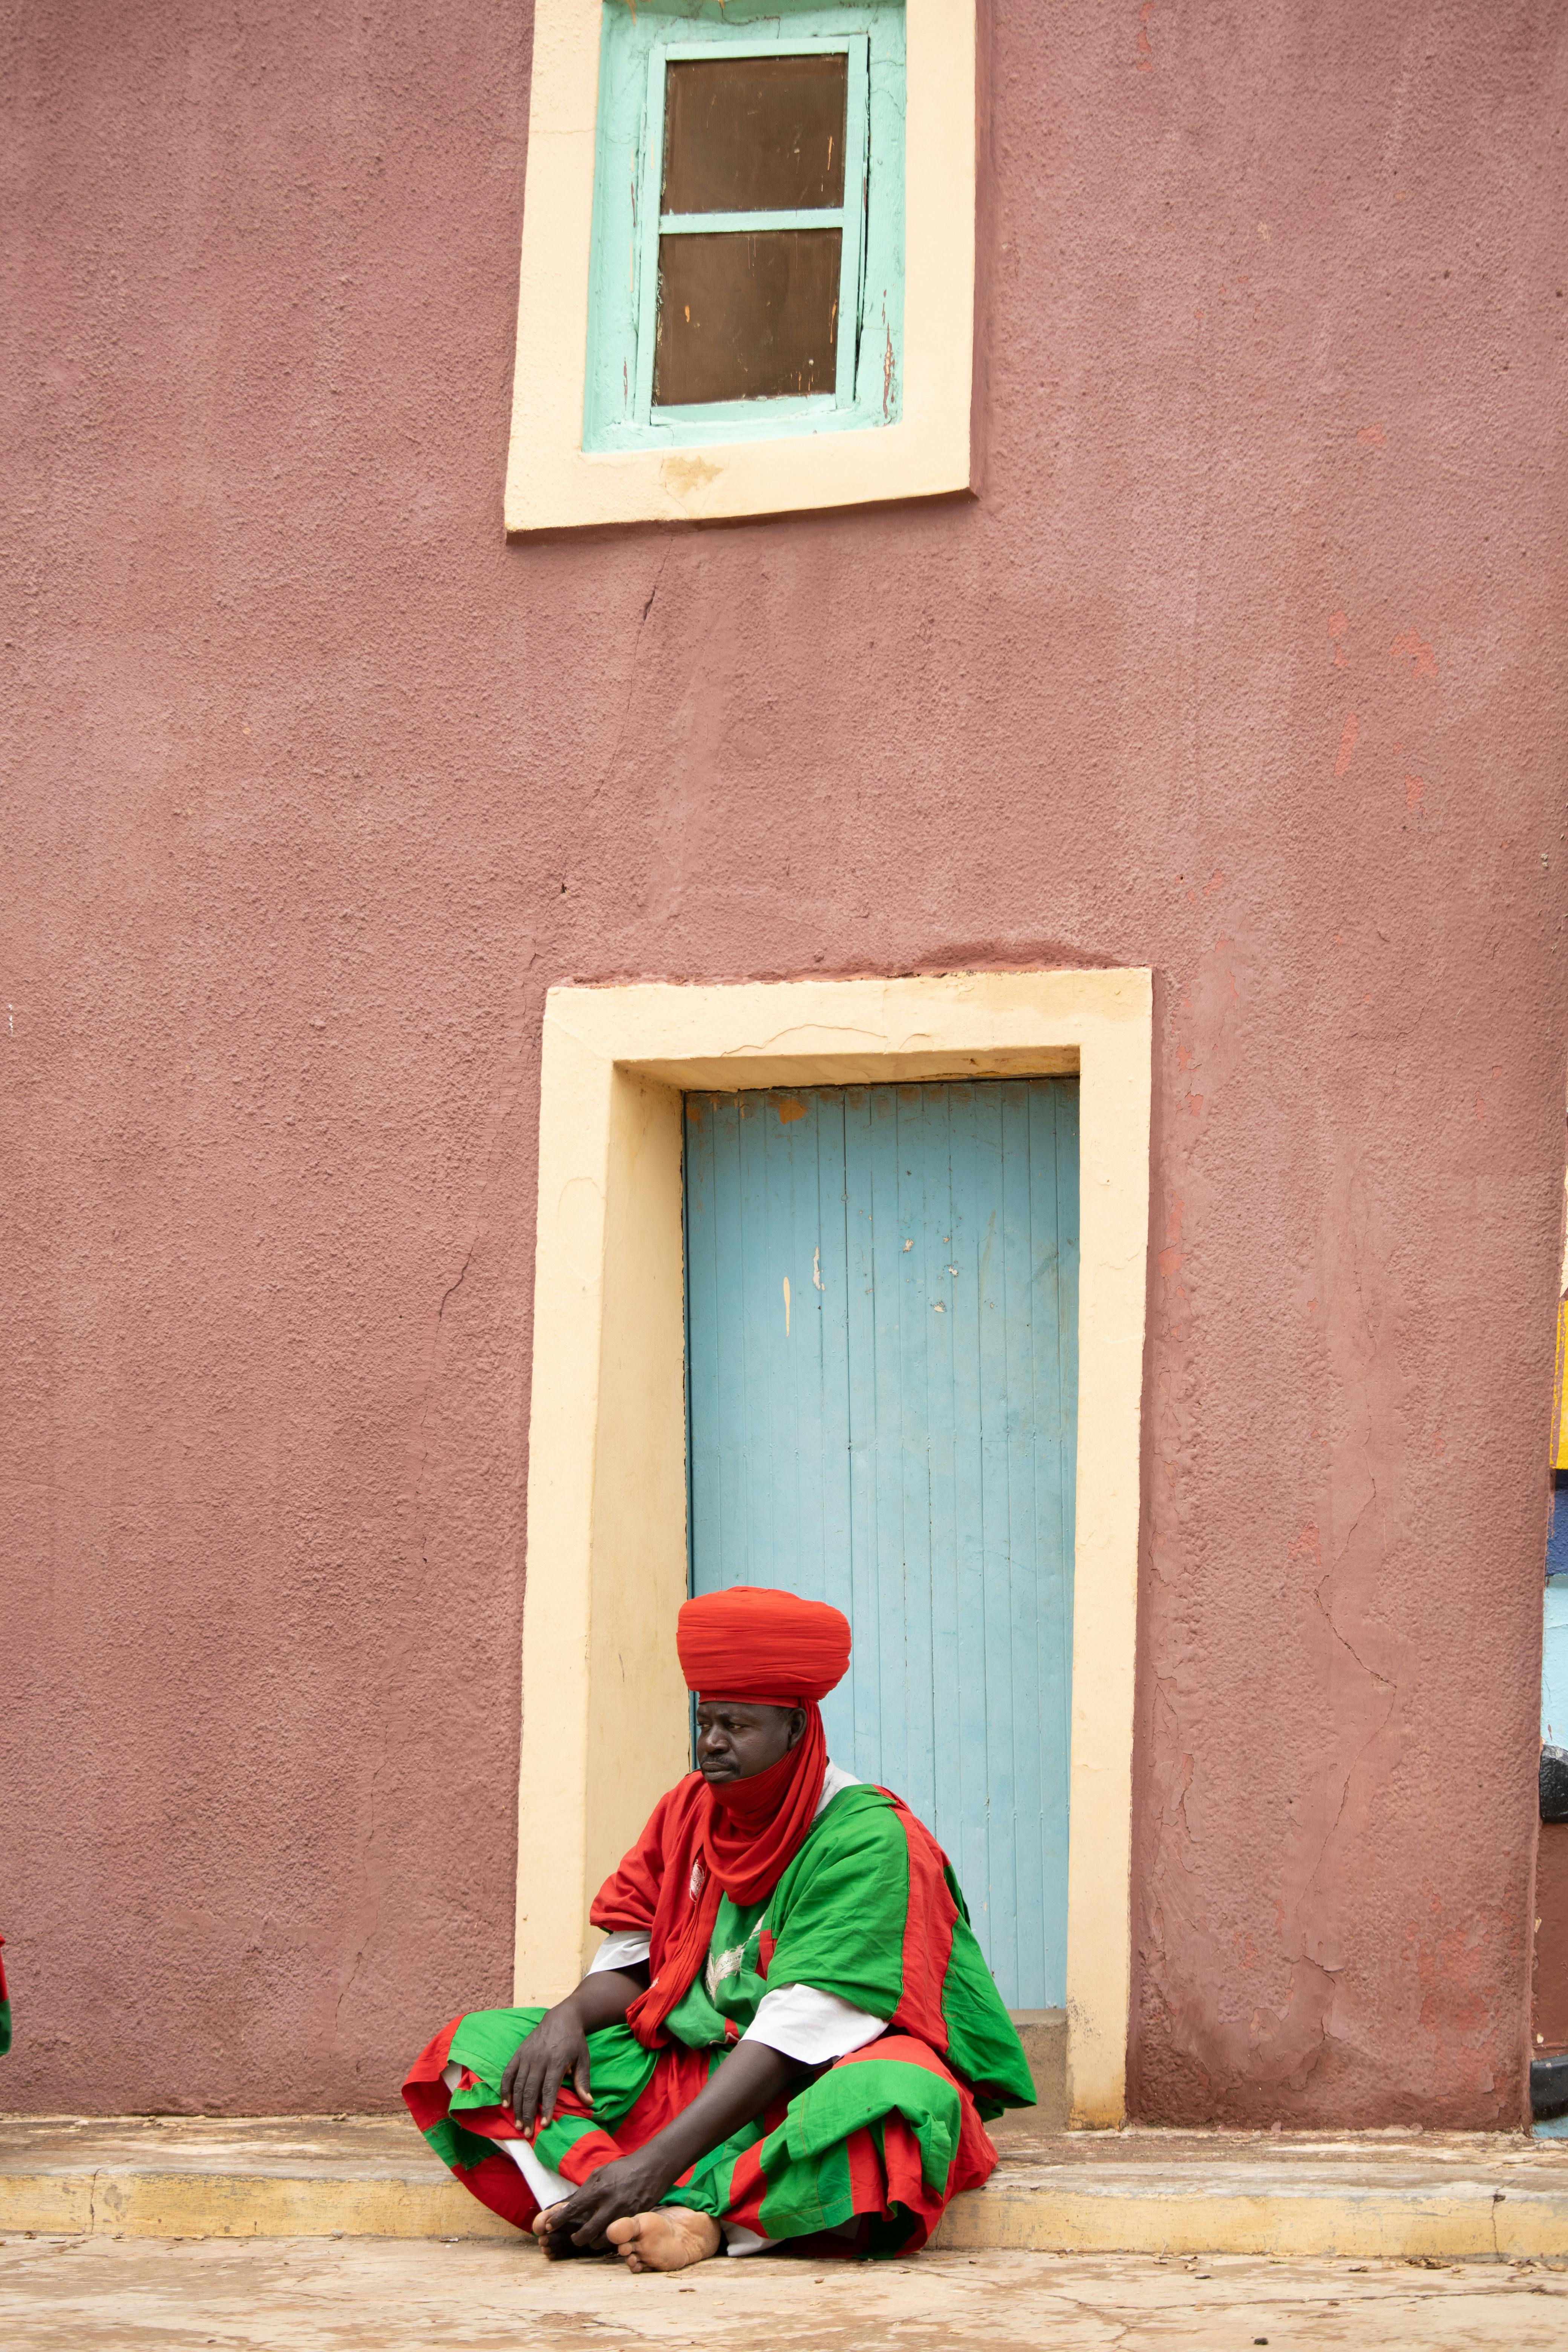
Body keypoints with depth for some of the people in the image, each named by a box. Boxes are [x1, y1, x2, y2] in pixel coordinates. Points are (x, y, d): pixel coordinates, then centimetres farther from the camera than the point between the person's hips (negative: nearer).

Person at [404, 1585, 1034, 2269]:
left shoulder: (868, 1839, -14)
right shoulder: (689, 1811, 8)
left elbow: (798, 2031, -23)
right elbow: (632, 1962, 9)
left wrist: (658, 2160, -32)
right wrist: (570, 2016, -18)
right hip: (702, 2070, 6)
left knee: (896, 2103, -42)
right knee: (478, 2044, -10)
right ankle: (613, 2209, -36)